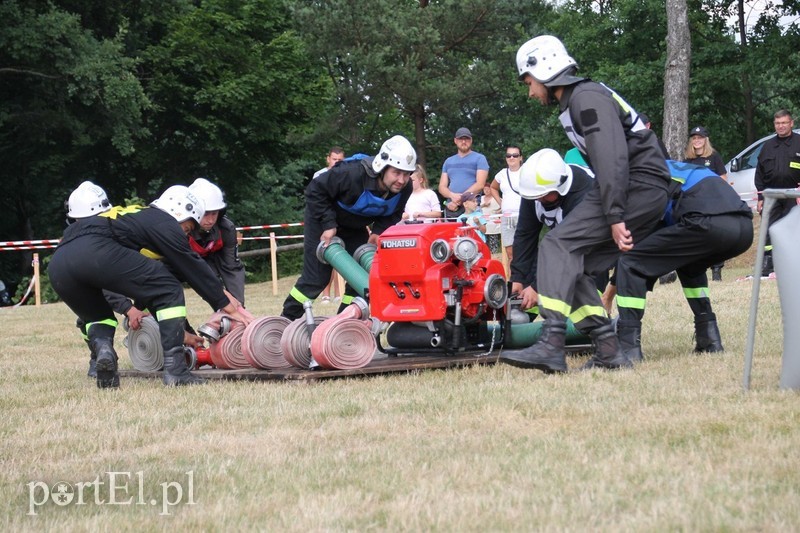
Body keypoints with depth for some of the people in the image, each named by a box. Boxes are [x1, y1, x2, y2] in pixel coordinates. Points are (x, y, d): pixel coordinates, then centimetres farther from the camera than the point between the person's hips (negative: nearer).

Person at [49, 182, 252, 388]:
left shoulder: (138, 217, 39)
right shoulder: (164, 224, 14)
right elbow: (195, 269, 14)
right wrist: (228, 307, 22)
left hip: (58, 264, 8)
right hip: (96, 253, -8)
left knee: (96, 316, 31)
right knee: (169, 290, 5)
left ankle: (103, 350, -2)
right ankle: (174, 368, -3)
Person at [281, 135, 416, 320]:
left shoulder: (404, 188, -20)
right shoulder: (352, 173, -39)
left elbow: (393, 214, 1)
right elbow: (315, 191, -28)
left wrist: (378, 232, -18)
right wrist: (328, 225, -29)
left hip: (354, 227, 6)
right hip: (323, 221, -6)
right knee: (316, 277, -7)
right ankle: (286, 320, 7)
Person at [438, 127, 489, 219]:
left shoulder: (479, 158, 5)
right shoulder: (448, 161, 20)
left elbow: (480, 184, -6)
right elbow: (442, 187, 15)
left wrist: (460, 199, -12)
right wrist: (452, 195, -9)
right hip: (451, 208, 4)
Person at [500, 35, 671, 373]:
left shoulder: (587, 98, -10)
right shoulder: (573, 104, 23)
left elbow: (612, 158, -22)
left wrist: (615, 217, -26)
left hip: (639, 185, -10)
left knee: (558, 245, -18)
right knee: (574, 267, 6)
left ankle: (552, 345, -27)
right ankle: (608, 351, 2)